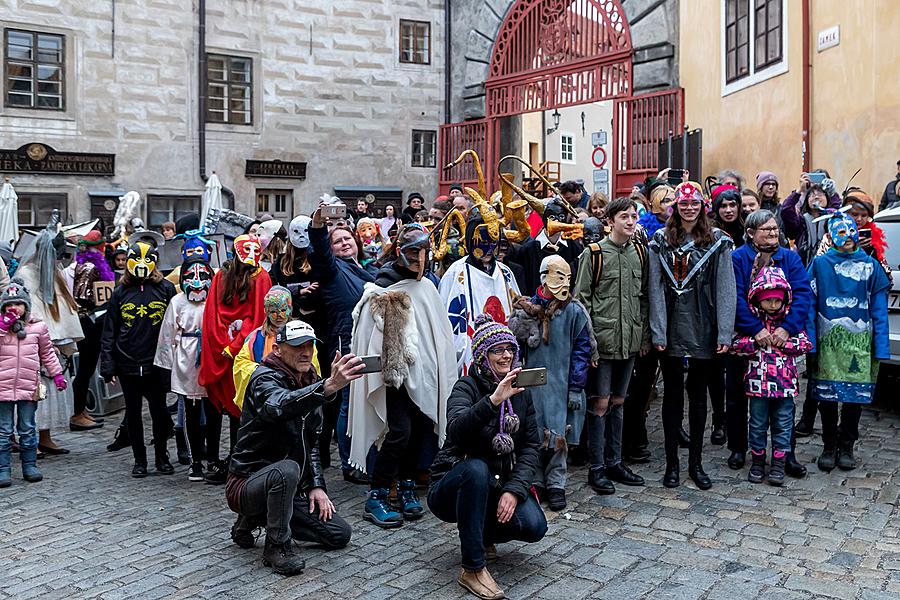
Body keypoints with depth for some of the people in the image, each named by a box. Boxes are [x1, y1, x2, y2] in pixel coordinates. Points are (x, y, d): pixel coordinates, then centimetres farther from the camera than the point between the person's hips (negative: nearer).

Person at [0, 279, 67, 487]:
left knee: (28, 429, 10)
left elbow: (47, 353, 13)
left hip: (29, 387, 1)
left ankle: (30, 465, 19)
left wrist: (57, 374, 10)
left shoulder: (38, 327, 4)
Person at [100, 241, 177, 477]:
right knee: (133, 413, 10)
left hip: (156, 363, -2)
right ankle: (139, 460, 23)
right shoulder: (120, 293, 6)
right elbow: (109, 332, 8)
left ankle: (162, 456, 23)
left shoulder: (166, 288, 0)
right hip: (127, 364, 2)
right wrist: (107, 365, 2)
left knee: (159, 411, 4)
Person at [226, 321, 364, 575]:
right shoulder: (265, 378, -17)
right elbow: (280, 406, -44)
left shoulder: (309, 382, 8)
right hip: (247, 484, -8)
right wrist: (328, 387, -61)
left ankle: (254, 518, 13)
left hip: (287, 488, 8)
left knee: (340, 534, 2)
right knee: (287, 469, -39)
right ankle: (277, 546, -16)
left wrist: (315, 485, 3)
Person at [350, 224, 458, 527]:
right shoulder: (382, 288, -7)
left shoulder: (427, 287, 12)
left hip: (424, 371, 7)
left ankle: (407, 487, 24)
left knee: (421, 428, 7)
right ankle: (376, 497, 1)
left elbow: (440, 332, 16)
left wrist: (442, 372, 12)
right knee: (400, 431, -11)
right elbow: (372, 336, -13)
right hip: (396, 373, -6)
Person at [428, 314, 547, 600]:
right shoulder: (467, 387, -14)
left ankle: (484, 533, 13)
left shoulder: (520, 391, 3)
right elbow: (456, 430, -35)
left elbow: (531, 445, -3)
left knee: (534, 527, -22)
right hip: (454, 485, -4)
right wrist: (493, 400, -48)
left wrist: (514, 490, -18)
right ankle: (473, 568, -26)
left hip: (499, 486, 4)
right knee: (476, 468, -37)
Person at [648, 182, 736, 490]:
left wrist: (724, 333, -9)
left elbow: (725, 289, -3)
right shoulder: (661, 242, 3)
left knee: (698, 395, 11)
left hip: (702, 330, 0)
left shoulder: (717, 242, 2)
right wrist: (658, 331, -9)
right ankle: (672, 462, 18)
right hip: (672, 330, 0)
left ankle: (696, 462, 23)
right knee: (673, 394, 8)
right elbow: (656, 288, -2)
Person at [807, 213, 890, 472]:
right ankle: (829, 447, 23)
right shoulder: (820, 264, 2)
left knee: (855, 395, 7)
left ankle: (846, 447, 24)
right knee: (827, 395, 6)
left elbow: (879, 308, 3)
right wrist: (810, 341, -8)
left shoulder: (870, 265, 4)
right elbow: (809, 304, 0)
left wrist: (881, 348, -4)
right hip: (828, 341, -1)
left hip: (860, 342, 1)